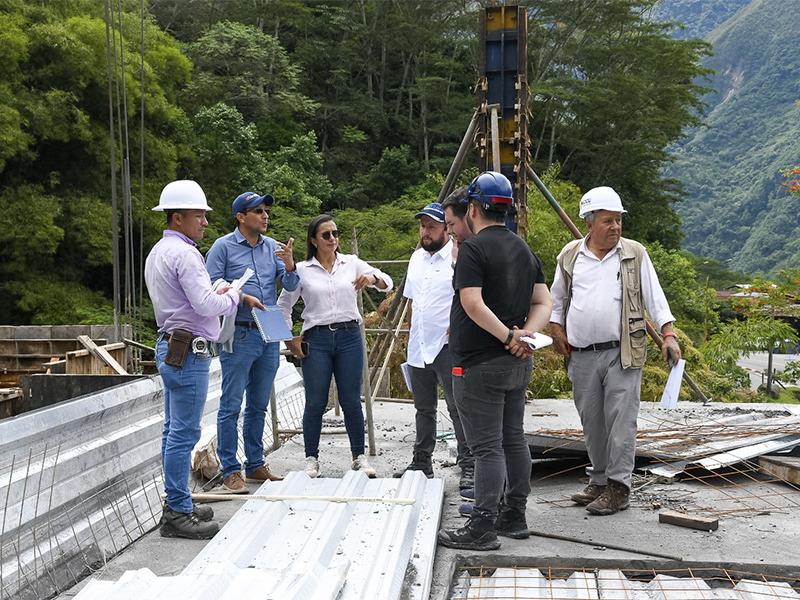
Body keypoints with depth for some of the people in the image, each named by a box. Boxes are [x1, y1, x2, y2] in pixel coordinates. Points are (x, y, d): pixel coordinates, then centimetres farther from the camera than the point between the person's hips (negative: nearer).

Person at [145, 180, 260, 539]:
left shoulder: (157, 253, 18)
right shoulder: (183, 253, -15)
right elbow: (207, 305, -21)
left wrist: (215, 294, 14)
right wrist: (233, 296, -3)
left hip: (170, 346, 11)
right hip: (188, 351, -11)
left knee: (174, 430, 13)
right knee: (184, 433, -7)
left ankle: (176, 505, 21)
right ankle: (178, 514, -3)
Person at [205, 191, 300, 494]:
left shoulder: (272, 247, 9)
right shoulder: (223, 247, -5)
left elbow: (291, 286, 4)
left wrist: (289, 265, -16)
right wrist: (240, 296, -18)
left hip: (270, 336, 6)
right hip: (239, 335, -5)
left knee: (258, 406, 14)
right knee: (231, 406, -2)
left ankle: (255, 465, 24)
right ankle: (230, 471, 5)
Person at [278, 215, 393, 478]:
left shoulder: (351, 263, 7)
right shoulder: (301, 269, 3)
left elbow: (387, 283, 3)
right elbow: (283, 305, 12)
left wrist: (372, 278, -19)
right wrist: (289, 339, 6)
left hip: (349, 336, 1)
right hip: (317, 339, -1)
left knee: (351, 401, 4)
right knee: (315, 402, 1)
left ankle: (359, 456, 16)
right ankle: (311, 459, 14)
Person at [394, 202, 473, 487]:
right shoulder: (417, 258, 15)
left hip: (447, 344, -7)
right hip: (417, 346, 8)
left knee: (458, 407, -7)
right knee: (424, 408, 16)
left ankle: (468, 466, -1)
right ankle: (421, 462, 25)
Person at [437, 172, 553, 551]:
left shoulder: (473, 249, -12)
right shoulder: (525, 250, 14)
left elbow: (473, 304, -23)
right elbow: (543, 302, 9)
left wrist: (506, 336, -20)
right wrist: (527, 334, -6)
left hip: (480, 365, -8)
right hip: (518, 365, 9)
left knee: (487, 446, -7)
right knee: (513, 439, 15)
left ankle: (482, 528, -3)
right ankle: (514, 517, 23)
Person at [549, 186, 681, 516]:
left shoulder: (635, 254, 4)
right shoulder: (570, 256, 9)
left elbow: (655, 298, 2)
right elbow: (556, 299, 20)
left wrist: (668, 335, -8)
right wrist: (557, 330, 8)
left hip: (622, 353, -3)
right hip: (582, 356, 3)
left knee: (620, 421, -6)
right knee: (591, 423, 11)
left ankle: (618, 487, 1)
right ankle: (599, 481, 24)